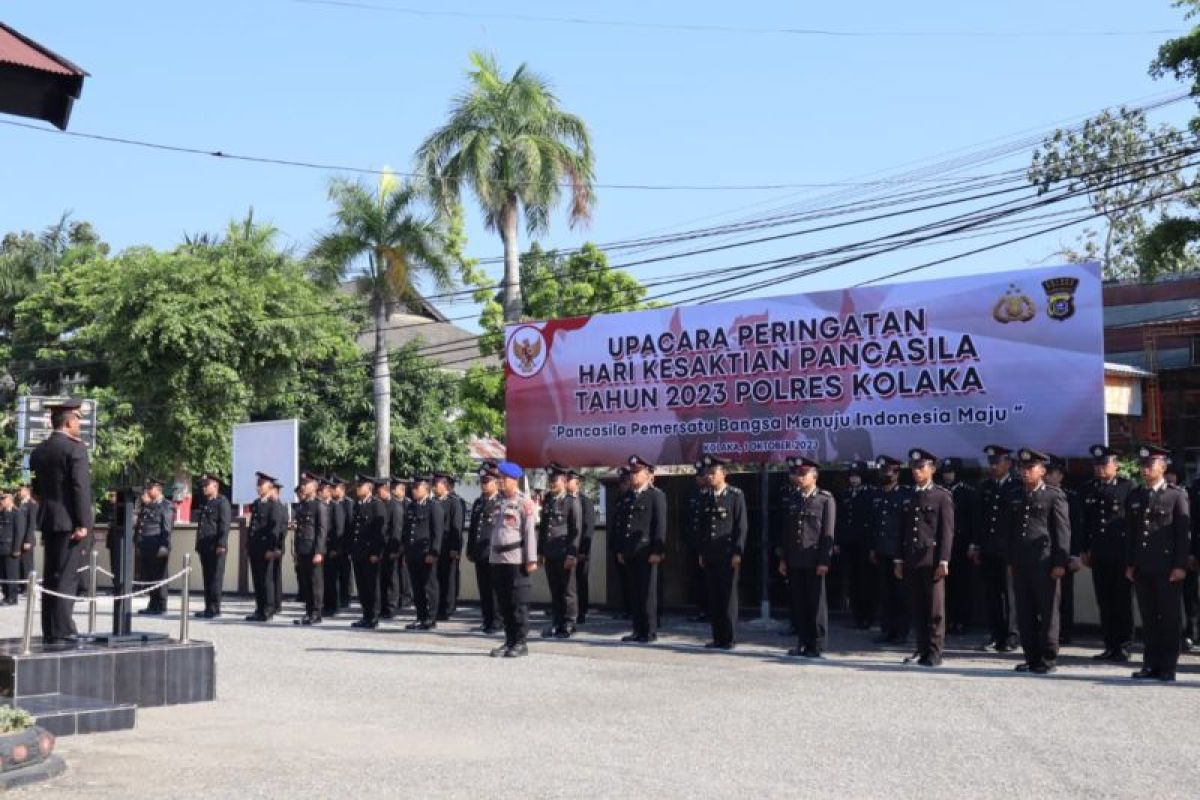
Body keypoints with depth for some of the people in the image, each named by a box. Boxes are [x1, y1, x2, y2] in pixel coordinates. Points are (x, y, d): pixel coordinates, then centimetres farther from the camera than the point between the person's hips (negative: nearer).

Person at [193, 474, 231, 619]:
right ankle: (208, 607, 12)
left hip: (216, 546, -8)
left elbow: (225, 525, -12)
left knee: (215, 577, -6)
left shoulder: (222, 502, -4)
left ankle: (214, 608, -4)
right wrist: (198, 544, 18)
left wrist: (221, 544, -20)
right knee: (207, 578, 9)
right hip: (204, 546, 8)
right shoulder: (204, 503, 20)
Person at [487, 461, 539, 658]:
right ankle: (509, 641, 17)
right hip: (497, 558, 7)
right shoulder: (498, 500, 14)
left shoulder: (525, 503, -5)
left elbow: (530, 532, -9)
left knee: (518, 603, -2)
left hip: (516, 559, -6)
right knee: (503, 603, 9)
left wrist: (531, 559, -13)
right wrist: (491, 549, 15)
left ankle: (521, 643, 4)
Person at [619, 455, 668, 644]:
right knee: (635, 592, 9)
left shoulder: (656, 495, -4)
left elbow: (660, 525, -10)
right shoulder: (629, 496, 17)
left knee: (647, 592, -3)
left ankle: (650, 631, 3)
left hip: (646, 551, -7)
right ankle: (638, 630, 13)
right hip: (631, 552, 7)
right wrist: (621, 550, 14)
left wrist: (657, 551, -16)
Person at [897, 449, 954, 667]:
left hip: (932, 559, -5)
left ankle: (935, 652, 1)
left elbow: (947, 531, -6)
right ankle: (922, 649, 14)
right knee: (917, 608, 7)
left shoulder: (942, 496, -1)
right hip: (912, 560, 5)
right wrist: (899, 559, 11)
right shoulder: (908, 498, 15)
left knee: (935, 608, -2)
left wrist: (943, 561, -11)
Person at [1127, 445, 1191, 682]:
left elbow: (1184, 532, -5)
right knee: (1148, 618, 7)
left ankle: (1168, 668, 6)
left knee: (1169, 618, 1)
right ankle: (1151, 665, 12)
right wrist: (1129, 564, 8)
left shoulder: (1176, 495, -2)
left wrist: (1180, 566, -11)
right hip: (1142, 569, 4)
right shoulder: (1134, 497, 12)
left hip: (1167, 568, -4)